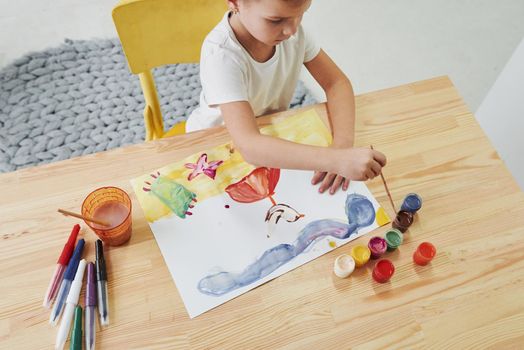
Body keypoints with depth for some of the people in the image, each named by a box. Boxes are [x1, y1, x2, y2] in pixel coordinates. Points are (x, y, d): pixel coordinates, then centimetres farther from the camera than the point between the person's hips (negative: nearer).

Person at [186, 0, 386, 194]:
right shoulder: (220, 54, -35)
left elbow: (336, 82, -14)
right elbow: (249, 146, -45)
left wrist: (343, 143, -32)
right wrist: (336, 160, -54)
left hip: (269, 131, 5)